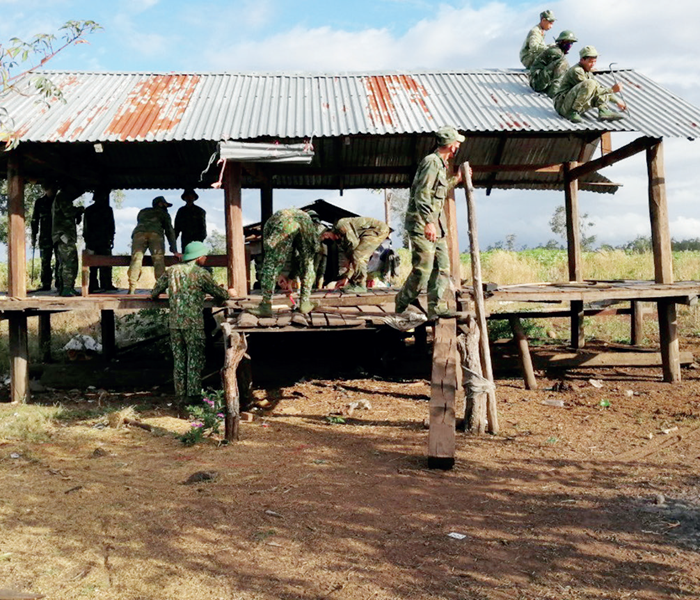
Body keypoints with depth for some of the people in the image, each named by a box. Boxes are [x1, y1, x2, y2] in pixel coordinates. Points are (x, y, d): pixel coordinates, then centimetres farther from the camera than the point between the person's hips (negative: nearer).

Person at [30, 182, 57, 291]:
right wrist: (34, 237, 3)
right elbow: (35, 220, 9)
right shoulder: (39, 202, 8)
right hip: (45, 236, 0)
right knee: (45, 261, -1)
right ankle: (46, 284, 3)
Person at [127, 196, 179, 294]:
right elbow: (169, 231, 21)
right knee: (158, 259, -7)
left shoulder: (142, 212, 39)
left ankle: (131, 289, -21)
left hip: (139, 233, 2)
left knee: (136, 258, -8)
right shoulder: (163, 213, 28)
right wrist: (174, 250, 17)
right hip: (156, 234, -2)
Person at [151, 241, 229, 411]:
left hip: (174, 322, 5)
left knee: (178, 360, 11)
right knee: (195, 360, 2)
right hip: (193, 323, -5)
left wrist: (154, 295, 37)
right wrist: (226, 295, 24)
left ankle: (180, 397, 14)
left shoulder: (172, 270, 9)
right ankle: (193, 396, 1)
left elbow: (154, 293, 14)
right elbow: (219, 293, 1)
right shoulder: (200, 272, -5)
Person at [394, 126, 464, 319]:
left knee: (442, 267, 6)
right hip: (422, 225, -10)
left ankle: (437, 307, 9)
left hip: (435, 226, 10)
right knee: (423, 268, -10)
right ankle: (402, 304, 5)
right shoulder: (431, 162, -12)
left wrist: (456, 179, 39)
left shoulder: (440, 164, 20)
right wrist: (428, 222, -29)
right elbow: (422, 195, -21)